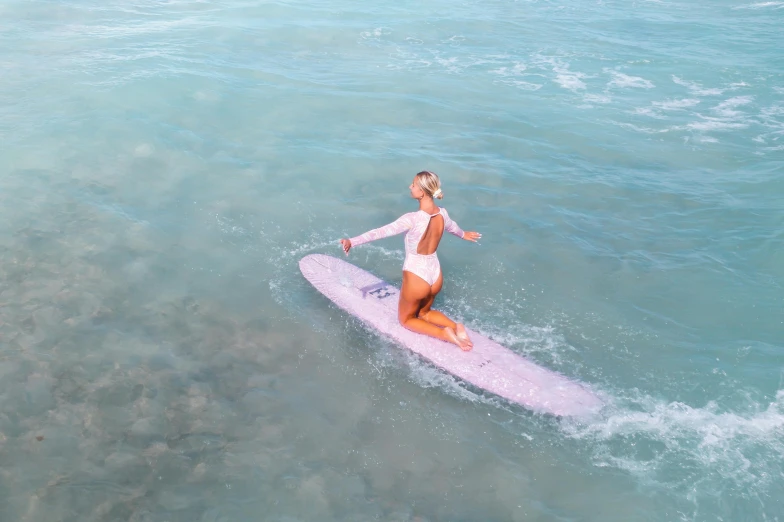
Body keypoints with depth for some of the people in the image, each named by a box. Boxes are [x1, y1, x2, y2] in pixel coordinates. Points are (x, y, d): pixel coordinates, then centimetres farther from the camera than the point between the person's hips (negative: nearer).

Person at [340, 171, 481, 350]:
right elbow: (452, 226, 19)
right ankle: (455, 326, 4)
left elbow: (381, 231, -29)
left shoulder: (413, 219, -25)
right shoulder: (442, 213, -4)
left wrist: (352, 241, -29)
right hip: (435, 274, 6)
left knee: (406, 319, 18)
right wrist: (463, 235, 41)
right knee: (424, 312, 30)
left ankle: (443, 333, -6)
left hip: (416, 277, -6)